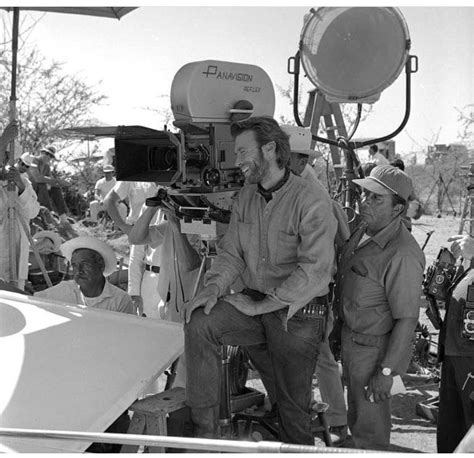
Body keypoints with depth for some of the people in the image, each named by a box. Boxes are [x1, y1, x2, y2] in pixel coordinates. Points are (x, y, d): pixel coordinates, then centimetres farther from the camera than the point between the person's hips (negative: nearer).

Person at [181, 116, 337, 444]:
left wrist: (260, 305, -20)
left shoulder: (311, 199, -16)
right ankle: (204, 432, -13)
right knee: (199, 322, -21)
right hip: (255, 304, 5)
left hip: (298, 314, -5)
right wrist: (214, 288, -13)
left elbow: (314, 270, -23)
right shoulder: (246, 197, 7)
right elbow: (231, 253, 9)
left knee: (293, 403, 5)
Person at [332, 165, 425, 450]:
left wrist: (387, 371, -23)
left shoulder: (402, 255, -29)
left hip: (374, 347, -9)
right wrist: (338, 328, 19)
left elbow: (407, 319, -26)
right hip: (351, 338, 9)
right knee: (356, 414, 26)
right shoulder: (364, 231, 1)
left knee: (370, 425, 7)